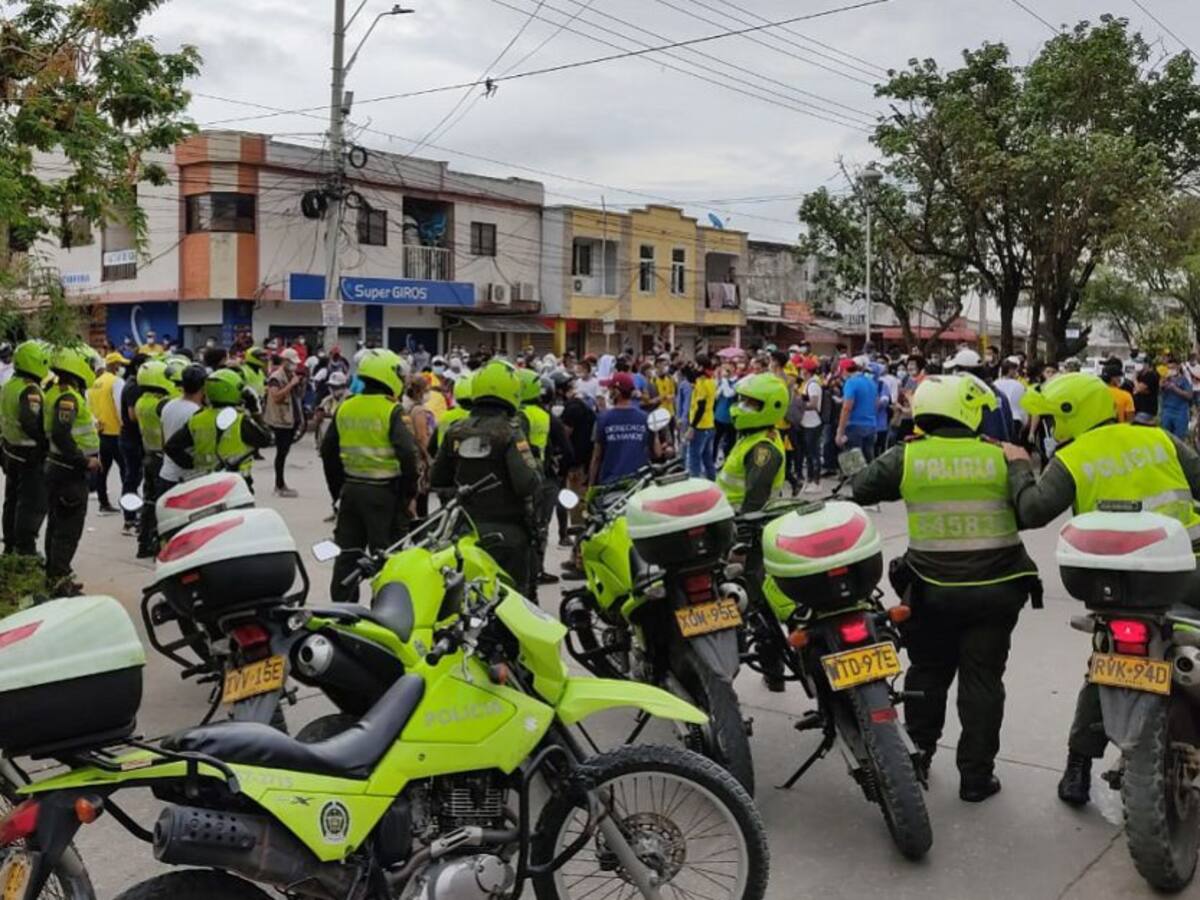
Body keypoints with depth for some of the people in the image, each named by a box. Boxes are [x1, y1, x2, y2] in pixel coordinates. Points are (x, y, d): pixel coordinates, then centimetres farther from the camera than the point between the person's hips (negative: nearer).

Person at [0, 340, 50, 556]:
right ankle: (26, 549, -1)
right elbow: (30, 423, -34)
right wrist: (45, 440, -23)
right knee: (33, 504, -3)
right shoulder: (30, 390, -22)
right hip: (31, 455, -10)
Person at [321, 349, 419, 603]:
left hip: (351, 489, 6)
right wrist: (409, 494, -9)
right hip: (383, 492, -6)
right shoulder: (392, 411, -13)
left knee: (348, 554, 14)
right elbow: (407, 454, -20)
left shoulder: (344, 409, 6)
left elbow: (328, 450, 12)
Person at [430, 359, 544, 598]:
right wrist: (536, 470, -2)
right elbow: (527, 484, -22)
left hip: (466, 529, 5)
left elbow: (437, 481, 10)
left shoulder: (455, 432, 2)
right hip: (506, 531, -5)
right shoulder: (509, 432, -14)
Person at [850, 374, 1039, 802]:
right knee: (982, 679, 9)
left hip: (932, 589, 1)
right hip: (995, 588, -1)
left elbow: (859, 490, 3)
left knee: (928, 671, 19)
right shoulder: (1001, 457, -7)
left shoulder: (906, 457, -7)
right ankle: (976, 775, 15)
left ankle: (916, 756, 29)